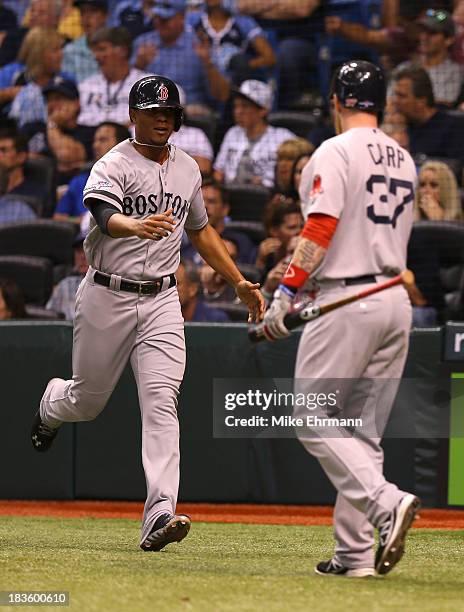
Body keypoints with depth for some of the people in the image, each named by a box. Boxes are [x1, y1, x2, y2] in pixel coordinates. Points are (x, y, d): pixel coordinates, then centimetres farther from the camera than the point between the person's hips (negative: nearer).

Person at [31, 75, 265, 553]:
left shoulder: (187, 169, 10)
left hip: (161, 301, 3)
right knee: (88, 400, 11)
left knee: (160, 400, -14)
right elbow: (105, 216, -31)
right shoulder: (113, 166, -10)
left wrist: (239, 283, 24)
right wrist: (138, 227, -54)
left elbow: (200, 229, 25)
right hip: (107, 296, -3)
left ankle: (160, 515, -24)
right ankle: (52, 404, 51)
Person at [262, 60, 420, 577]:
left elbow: (321, 227, -18)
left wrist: (286, 291, -20)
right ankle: (354, 553, 7)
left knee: (314, 419, -3)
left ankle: (385, 502, -22)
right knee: (363, 430, 10)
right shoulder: (403, 160, 15)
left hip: (347, 300, -7)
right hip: (396, 301, 7)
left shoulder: (335, 152, -7)